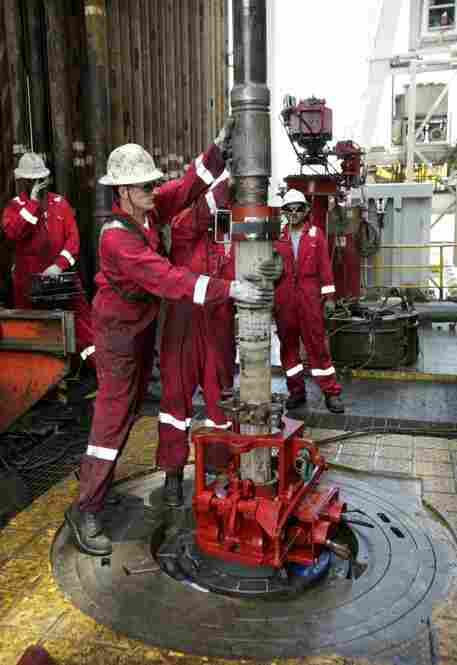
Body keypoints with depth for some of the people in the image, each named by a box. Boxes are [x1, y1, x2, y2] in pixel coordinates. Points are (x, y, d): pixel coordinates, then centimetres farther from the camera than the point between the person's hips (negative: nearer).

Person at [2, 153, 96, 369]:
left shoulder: (60, 202, 5)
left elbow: (73, 236, -3)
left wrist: (59, 264, -16)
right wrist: (33, 202, -16)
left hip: (61, 274, 0)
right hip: (28, 277, 0)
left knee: (81, 314, -6)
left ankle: (97, 364, -2)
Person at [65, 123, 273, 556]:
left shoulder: (149, 208, -7)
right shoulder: (117, 237, -31)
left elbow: (188, 186, -3)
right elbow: (169, 279, -38)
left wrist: (218, 148, -19)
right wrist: (228, 290, -41)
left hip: (143, 322, 9)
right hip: (118, 328, -9)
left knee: (132, 402, 19)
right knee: (113, 413, -6)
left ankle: (95, 468, 40)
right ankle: (85, 508, 3)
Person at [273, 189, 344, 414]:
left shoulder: (316, 234, 4)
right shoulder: (277, 237, 7)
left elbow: (324, 266, 3)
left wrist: (329, 296, -1)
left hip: (309, 297, -2)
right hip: (283, 299, 2)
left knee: (317, 344, -1)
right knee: (288, 345, 7)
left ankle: (331, 392, 8)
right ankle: (296, 391, 20)